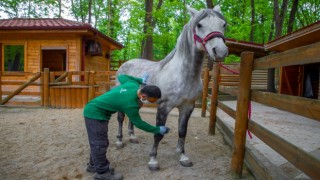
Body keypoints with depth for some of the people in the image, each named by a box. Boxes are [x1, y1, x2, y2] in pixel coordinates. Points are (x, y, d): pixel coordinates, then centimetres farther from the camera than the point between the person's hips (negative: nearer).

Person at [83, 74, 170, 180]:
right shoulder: (130, 104, -30)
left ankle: (94, 165, 33)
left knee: (98, 142, 19)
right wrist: (158, 130, -8)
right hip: (95, 114, -10)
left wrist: (140, 80, 18)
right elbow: (138, 123, -16)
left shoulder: (134, 84, -7)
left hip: (94, 110, 10)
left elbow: (121, 77, 15)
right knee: (99, 144, -2)